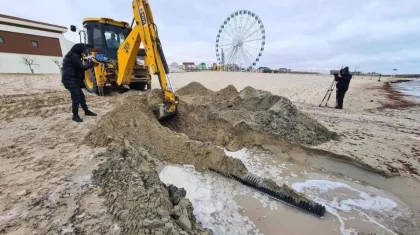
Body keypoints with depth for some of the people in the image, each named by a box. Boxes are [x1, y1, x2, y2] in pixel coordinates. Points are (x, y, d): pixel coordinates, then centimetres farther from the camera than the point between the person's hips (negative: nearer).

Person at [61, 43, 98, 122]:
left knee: (81, 96, 16)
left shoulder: (74, 56, 18)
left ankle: (86, 111, 27)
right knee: (76, 98, -8)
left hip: (74, 80, 10)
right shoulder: (73, 56, -13)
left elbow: (79, 68, 17)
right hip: (70, 80, -10)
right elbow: (82, 68, -14)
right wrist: (91, 63, -4)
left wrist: (89, 63, 9)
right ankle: (75, 116, 1)